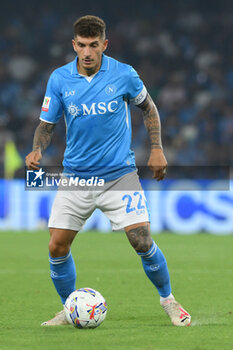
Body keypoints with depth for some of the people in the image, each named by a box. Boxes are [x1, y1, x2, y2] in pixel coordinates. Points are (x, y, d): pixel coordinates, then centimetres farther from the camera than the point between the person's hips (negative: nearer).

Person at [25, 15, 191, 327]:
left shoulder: (124, 75, -7)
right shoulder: (59, 79, -5)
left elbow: (148, 108, 10)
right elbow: (47, 125, 3)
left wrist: (157, 149, 3)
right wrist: (37, 150, -17)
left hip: (119, 173, -2)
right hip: (75, 177, 2)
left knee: (141, 241, -12)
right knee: (57, 247, -4)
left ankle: (168, 300, 12)